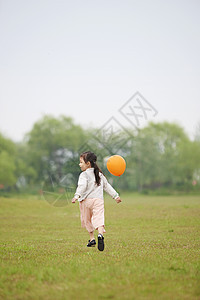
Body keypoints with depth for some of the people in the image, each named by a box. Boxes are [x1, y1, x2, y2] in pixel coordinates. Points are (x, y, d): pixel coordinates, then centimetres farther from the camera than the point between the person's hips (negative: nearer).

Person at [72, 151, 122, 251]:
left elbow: (82, 186, -20)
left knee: (87, 220, 14)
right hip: (99, 199, 3)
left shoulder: (84, 175, -3)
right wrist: (115, 195, 29)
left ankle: (92, 239, 16)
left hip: (86, 200, -3)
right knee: (99, 218, -10)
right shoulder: (100, 175, 17)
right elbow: (107, 186, 23)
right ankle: (100, 234, -35)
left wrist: (77, 196, -32)